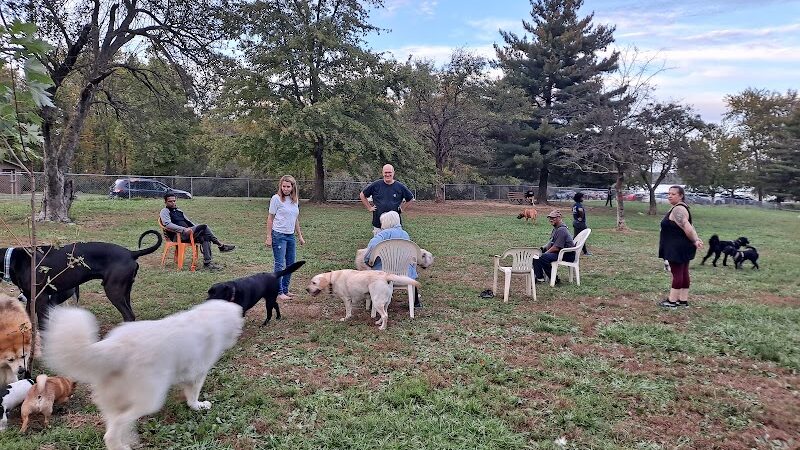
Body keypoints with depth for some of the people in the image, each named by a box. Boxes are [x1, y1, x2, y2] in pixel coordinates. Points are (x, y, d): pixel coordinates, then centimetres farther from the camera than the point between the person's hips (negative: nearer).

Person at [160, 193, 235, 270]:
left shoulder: (179, 211, 28)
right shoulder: (165, 211, 5)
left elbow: (188, 222, 30)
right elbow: (167, 224, -13)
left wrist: (197, 230, 10)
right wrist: (184, 229, -25)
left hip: (187, 233, 7)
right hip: (177, 236, -7)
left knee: (205, 237, -24)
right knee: (204, 226, -25)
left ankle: (207, 262, -31)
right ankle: (221, 246, -24)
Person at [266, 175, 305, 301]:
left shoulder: (295, 200, 8)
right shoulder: (276, 199, -8)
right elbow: (270, 218, -5)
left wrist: (300, 236, 17)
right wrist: (269, 237, -8)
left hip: (291, 235, 6)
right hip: (279, 235, -6)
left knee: (291, 264, 10)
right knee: (280, 264, -4)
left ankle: (285, 289, 21)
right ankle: (279, 292, 3)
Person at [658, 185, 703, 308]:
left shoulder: (677, 209, -19)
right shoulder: (681, 207, 15)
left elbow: (687, 228, -25)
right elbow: (690, 227, 13)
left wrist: (694, 241, -13)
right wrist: (696, 240, 3)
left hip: (678, 249, -10)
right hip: (681, 249, 10)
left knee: (677, 273, -5)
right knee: (683, 273, 12)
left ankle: (672, 301, 0)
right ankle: (683, 300, 18)